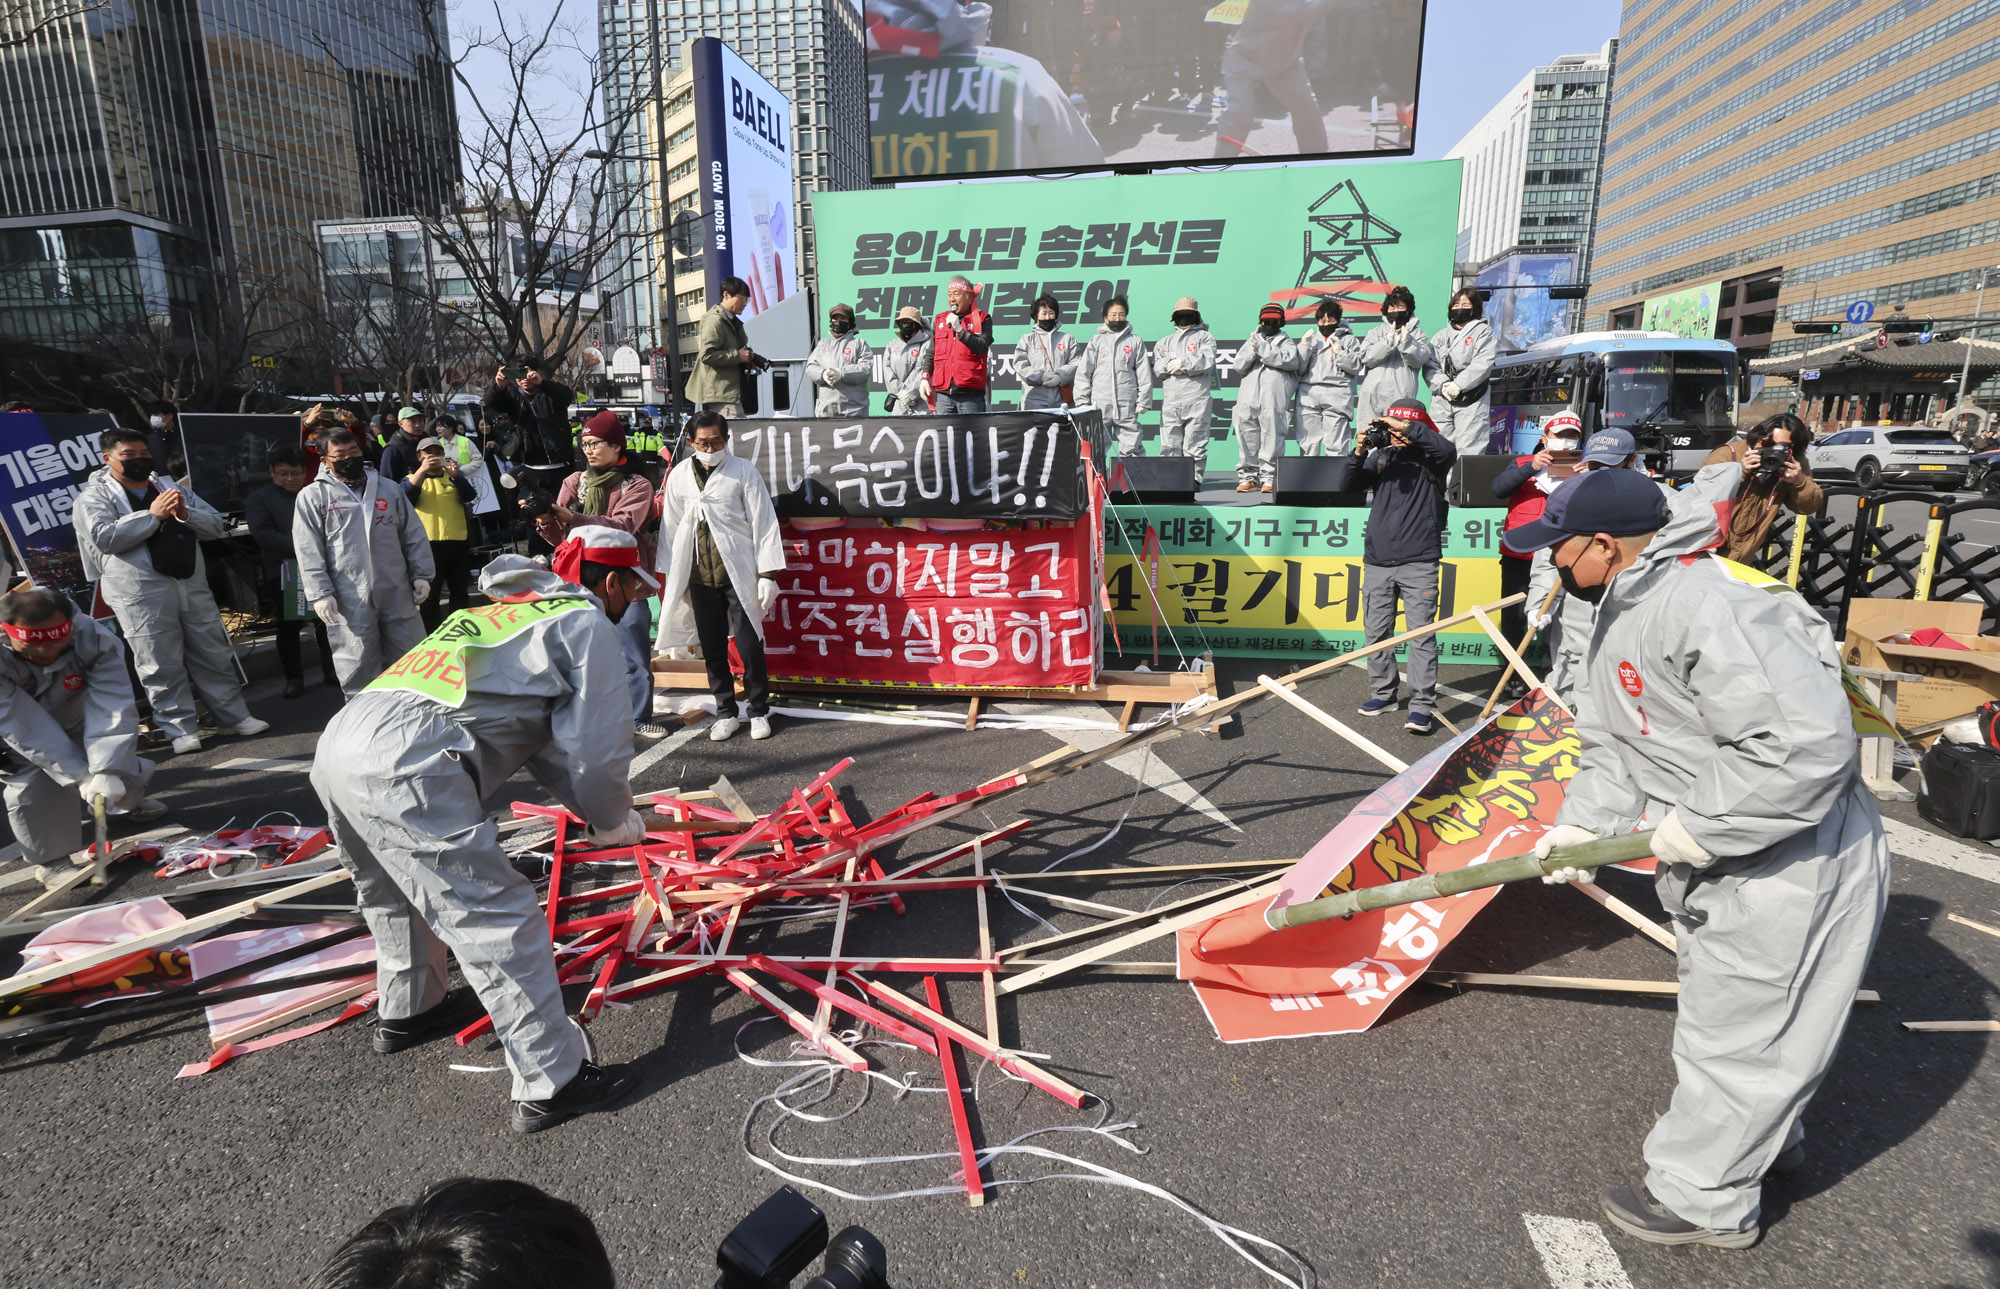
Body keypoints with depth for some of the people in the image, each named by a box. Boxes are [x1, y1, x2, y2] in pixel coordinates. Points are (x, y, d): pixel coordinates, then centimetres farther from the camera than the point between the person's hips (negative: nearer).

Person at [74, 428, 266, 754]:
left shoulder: (174, 488, 17)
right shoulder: (94, 496, 3)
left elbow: (217, 527, 11)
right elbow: (104, 537, -14)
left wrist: (186, 514, -8)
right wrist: (152, 514, -15)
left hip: (193, 587, 4)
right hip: (141, 596, -4)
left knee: (214, 655, 8)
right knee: (162, 666, -1)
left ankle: (233, 716, 17)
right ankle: (181, 728, 6)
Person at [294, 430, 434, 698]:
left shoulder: (390, 488, 12)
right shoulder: (312, 496, 2)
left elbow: (414, 535, 13)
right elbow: (309, 552, -3)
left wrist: (421, 575, 5)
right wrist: (319, 593, -11)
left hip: (398, 594, 3)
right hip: (349, 600, -3)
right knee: (358, 669, 3)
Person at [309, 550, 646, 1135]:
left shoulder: (504, 610, 29)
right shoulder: (588, 623, 4)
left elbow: (541, 736, 31)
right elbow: (597, 750, -1)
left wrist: (596, 809, 29)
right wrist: (614, 823, 17)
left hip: (336, 744, 10)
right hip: (404, 769, -10)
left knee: (399, 890, 31)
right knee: (498, 920, -4)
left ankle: (407, 1011, 52)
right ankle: (551, 1084, 2)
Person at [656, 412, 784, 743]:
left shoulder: (743, 471, -1)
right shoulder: (679, 476, 8)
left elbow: (763, 522, -3)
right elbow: (670, 527, 13)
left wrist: (767, 573, -9)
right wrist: (670, 577, 11)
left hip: (740, 575, -3)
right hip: (700, 578, 3)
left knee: (750, 647, -2)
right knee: (712, 650, 8)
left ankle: (759, 711, 14)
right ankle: (726, 713, 21)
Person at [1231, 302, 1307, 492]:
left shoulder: (1287, 342, 17)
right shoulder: (1252, 340, 25)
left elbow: (1289, 360, -5)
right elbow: (1239, 365, 12)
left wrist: (1263, 348, -7)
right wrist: (1252, 351, -6)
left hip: (1275, 400, -3)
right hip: (1249, 398, 3)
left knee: (1272, 436, -9)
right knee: (1247, 436, -1)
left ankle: (1269, 478, -7)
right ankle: (1248, 476, 5)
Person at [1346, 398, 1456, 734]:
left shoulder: (1431, 458, 2)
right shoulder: (1381, 456, 12)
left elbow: (1448, 450, -20)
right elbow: (1351, 485, 3)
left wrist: (1407, 428, -21)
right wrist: (1359, 453, -13)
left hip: (1419, 563, -4)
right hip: (1377, 562, 4)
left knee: (1422, 634, -6)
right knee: (1377, 632, 9)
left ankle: (1422, 706, -6)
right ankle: (1383, 694, 22)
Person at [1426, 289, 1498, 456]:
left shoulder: (1483, 331, 6)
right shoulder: (1441, 336, 19)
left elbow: (1483, 364, -8)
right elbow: (1430, 366, 7)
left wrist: (1458, 384, -16)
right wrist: (1443, 385, -11)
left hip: (1471, 401, -4)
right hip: (1441, 401, 4)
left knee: (1468, 451, -8)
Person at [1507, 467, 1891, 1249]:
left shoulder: (1706, 606, -30)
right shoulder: (1620, 616, 4)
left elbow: (1809, 742, -35)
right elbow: (1612, 745, 9)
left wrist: (1702, 824, -26)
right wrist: (1582, 825, -3)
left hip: (1795, 868, -10)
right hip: (1722, 865, 10)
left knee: (1733, 1032, 6)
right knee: (1723, 1007, 28)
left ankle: (1702, 1199, 27)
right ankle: (1764, 1136, 54)